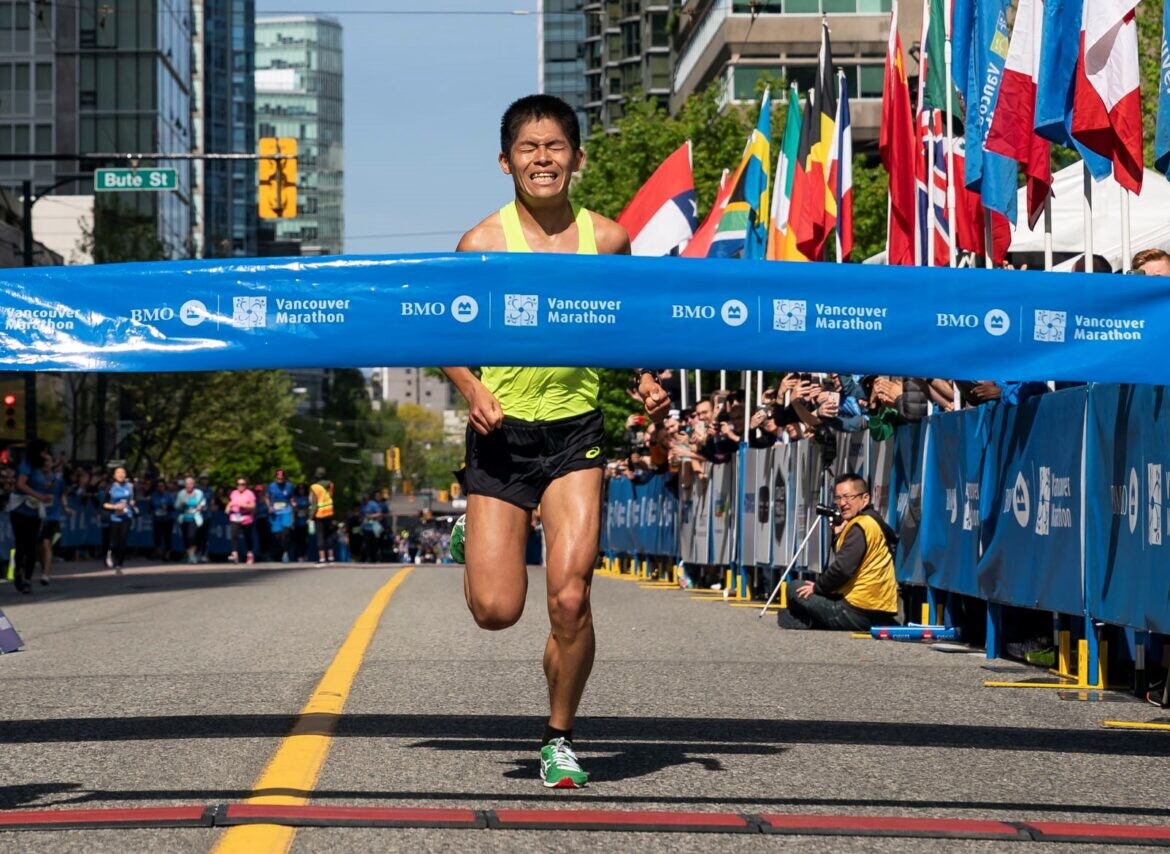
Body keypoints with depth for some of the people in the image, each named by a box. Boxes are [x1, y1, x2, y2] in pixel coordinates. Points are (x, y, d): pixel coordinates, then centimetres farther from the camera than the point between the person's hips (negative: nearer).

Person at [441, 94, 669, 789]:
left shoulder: (608, 239, 1)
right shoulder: (484, 242, -5)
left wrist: (646, 380, -2)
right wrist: (472, 388, -16)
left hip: (576, 430, 1)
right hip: (502, 433, -1)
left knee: (570, 600, -10)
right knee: (497, 611, -3)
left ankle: (560, 738, 12)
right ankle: (474, 541, 35)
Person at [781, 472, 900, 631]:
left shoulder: (860, 526, -14)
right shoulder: (874, 521, 17)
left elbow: (842, 569, -21)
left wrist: (817, 587, -5)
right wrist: (838, 535, 7)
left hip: (858, 612, -10)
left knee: (794, 588, 2)